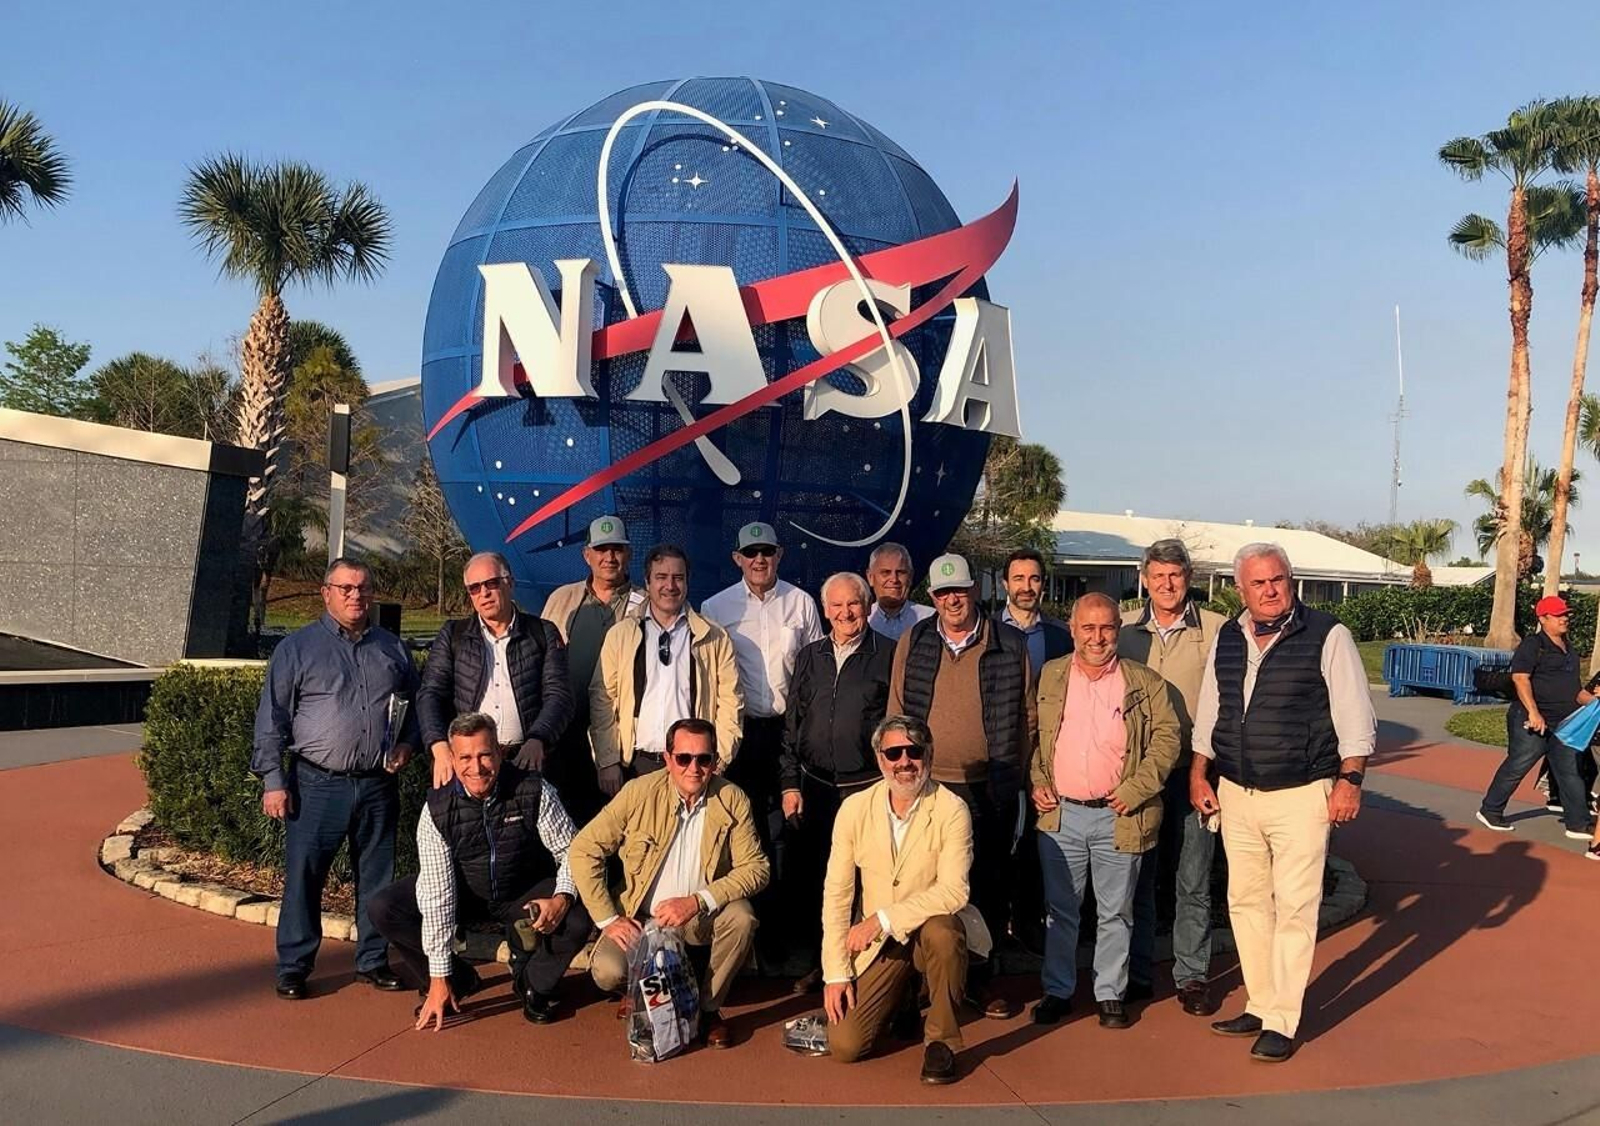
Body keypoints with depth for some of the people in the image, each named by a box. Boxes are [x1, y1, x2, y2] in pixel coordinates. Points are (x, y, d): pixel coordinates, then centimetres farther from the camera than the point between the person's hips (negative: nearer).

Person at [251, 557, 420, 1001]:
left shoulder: (391, 648, 12)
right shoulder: (297, 648, 1)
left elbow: (415, 703, 22)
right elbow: (272, 719, -1)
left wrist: (407, 744, 4)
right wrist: (273, 781, -6)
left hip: (378, 785, 4)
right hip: (317, 784, -3)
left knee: (378, 878, 11)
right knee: (303, 877, 0)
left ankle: (373, 961, 24)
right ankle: (293, 968, 14)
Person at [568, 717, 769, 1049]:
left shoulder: (733, 800, -11)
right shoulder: (639, 792, -14)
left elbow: (756, 867, -13)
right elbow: (583, 850, -10)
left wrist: (698, 901, -25)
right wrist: (608, 919, -14)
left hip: (702, 916, 1)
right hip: (641, 917, 0)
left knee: (741, 917, -30)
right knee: (608, 972, -26)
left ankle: (709, 1007, -3)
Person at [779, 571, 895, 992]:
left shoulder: (889, 655, -2)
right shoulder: (809, 657, 11)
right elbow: (792, 725, 13)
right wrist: (790, 783, 7)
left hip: (869, 786, -4)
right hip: (815, 787, 4)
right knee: (809, 876, 8)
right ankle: (820, 960, 25)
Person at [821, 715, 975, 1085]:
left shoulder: (951, 811, -13)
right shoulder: (855, 808, -4)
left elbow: (954, 891, -23)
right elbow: (837, 894, -2)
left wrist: (883, 919, -28)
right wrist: (836, 973, -5)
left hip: (930, 932, -2)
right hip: (877, 945, 3)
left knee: (941, 929, -37)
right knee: (843, 1046, -11)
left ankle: (941, 1041, -12)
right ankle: (902, 997, 22)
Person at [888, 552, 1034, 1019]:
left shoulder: (1010, 646, 0)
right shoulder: (912, 643, 3)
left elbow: (1028, 715, 5)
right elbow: (896, 713, 8)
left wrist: (1012, 773, 3)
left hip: (991, 790, 0)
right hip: (927, 786, 1)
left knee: (990, 888, 7)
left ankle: (981, 980, 21)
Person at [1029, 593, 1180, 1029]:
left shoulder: (1144, 682, 1)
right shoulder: (1049, 677, 6)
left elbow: (1167, 737, -1)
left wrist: (1135, 790, -10)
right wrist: (1037, 782, 0)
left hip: (1118, 817, -1)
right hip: (1060, 814, 1)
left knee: (1115, 912, 9)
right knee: (1059, 908, 10)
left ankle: (1110, 994, 23)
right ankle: (1057, 991, 23)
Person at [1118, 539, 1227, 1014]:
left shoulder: (1216, 630, -4)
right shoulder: (1124, 628, 3)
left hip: (1192, 771, -2)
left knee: (1193, 882, 7)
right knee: (1136, 876, 11)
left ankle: (1192, 976, 21)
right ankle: (1136, 974, 23)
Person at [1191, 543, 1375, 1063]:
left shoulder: (1326, 635, -8)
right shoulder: (1226, 638, 6)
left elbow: (1354, 716, -7)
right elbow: (1208, 714, 15)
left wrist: (1350, 780, -12)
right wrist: (1199, 775, 13)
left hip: (1301, 796, -5)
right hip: (1237, 794, 5)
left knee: (1294, 908, -1)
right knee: (1246, 902, 12)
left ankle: (1281, 1022, 9)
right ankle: (1260, 1004, 26)